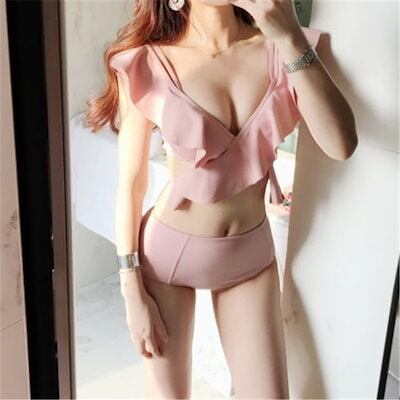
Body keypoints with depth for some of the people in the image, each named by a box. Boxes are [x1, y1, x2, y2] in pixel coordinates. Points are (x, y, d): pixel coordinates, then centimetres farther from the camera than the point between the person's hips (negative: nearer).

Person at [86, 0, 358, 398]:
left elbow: (341, 144, -20)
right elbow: (130, 185, -8)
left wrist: (292, 39, -27)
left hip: (250, 253, 3)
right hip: (167, 251, -2)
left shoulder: (280, 48, -7)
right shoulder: (147, 66, -14)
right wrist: (132, 291, -7)